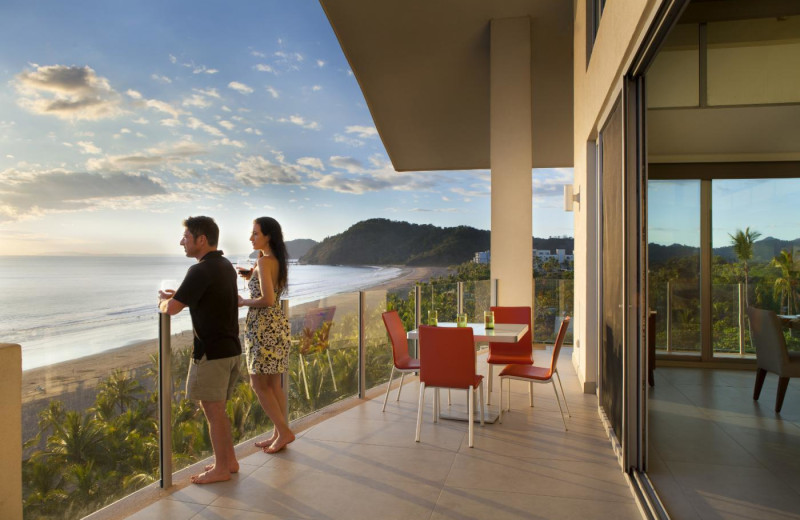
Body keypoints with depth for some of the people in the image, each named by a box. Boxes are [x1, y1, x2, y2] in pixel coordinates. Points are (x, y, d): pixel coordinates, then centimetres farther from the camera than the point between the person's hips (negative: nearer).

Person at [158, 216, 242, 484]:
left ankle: (221, 469, 15)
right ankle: (229, 461, 26)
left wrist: (164, 302, 4)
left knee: (213, 410, 3)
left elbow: (172, 309, -19)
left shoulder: (200, 271, -18)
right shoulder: (225, 266, 10)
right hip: (231, 348, 9)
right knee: (216, 408, 18)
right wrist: (177, 296, 15)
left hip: (211, 352, -9)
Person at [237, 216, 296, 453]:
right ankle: (279, 434, 20)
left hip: (264, 327, -9)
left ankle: (283, 431, 5)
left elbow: (268, 300, -24)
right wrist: (251, 277, 10)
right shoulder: (278, 261, 11)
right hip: (278, 324, 9)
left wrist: (243, 302, -8)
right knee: (273, 384, 14)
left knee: (259, 384, 1)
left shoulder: (263, 262, -15)